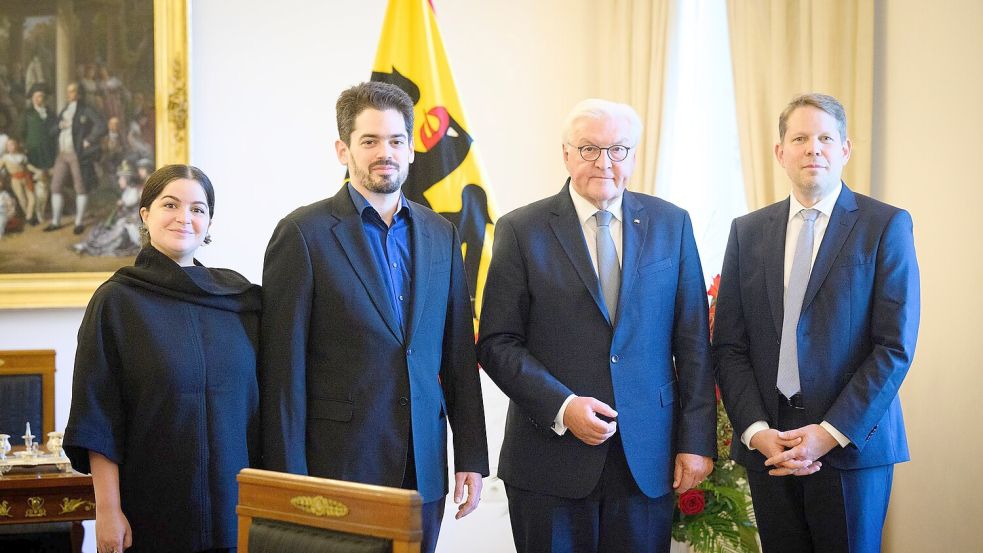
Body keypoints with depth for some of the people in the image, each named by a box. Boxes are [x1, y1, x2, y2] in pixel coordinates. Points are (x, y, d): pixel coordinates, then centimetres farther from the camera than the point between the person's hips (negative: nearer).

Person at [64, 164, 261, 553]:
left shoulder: (240, 297, 6)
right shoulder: (116, 300, -4)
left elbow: (259, 401, 10)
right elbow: (98, 416, -6)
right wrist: (108, 510, -11)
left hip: (235, 503, 3)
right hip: (154, 506, -3)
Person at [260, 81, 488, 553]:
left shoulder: (439, 234, 10)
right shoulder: (303, 234, -6)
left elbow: (458, 353, 12)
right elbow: (283, 368, -8)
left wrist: (470, 456, 8)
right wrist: (289, 480, -10)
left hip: (424, 469, 5)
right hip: (338, 466, -4)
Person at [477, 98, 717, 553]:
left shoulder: (671, 225, 7)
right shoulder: (522, 230, 0)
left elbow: (692, 341, 6)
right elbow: (496, 343, -3)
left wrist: (697, 441, 0)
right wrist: (561, 407, -15)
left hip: (647, 459, 2)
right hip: (551, 459, -2)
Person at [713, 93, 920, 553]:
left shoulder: (886, 226, -1)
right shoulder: (748, 231, 9)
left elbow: (895, 346, -7)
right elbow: (729, 346, 6)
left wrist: (831, 433, -14)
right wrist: (756, 430, -8)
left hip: (851, 441, -3)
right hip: (767, 444, 3)